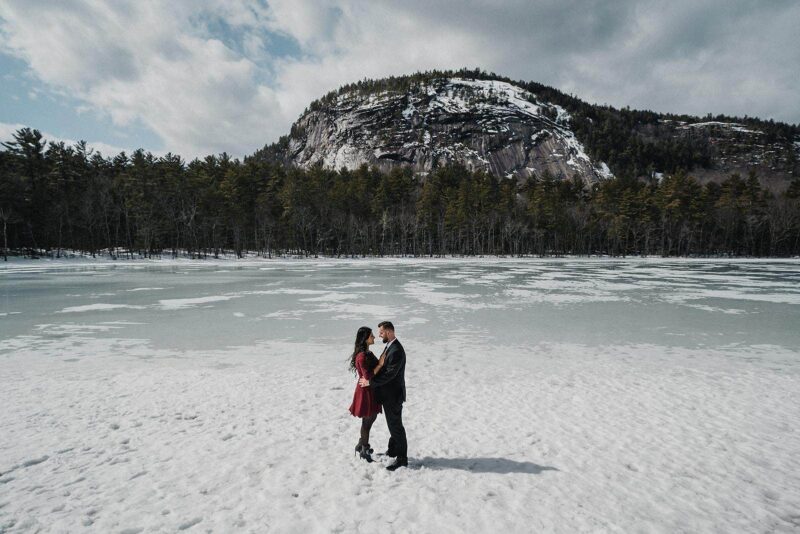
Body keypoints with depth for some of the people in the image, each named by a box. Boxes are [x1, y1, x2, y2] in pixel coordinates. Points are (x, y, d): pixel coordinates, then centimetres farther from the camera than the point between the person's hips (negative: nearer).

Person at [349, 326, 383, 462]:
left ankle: (361, 445, 37)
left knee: (372, 417, 21)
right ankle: (364, 450, 22)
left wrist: (381, 362, -3)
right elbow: (368, 376, -26)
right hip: (366, 391, -9)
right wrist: (381, 364, -25)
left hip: (371, 390, 10)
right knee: (367, 421, 5)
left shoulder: (368, 353, 6)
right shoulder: (362, 356, -24)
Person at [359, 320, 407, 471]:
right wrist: (370, 379, 6)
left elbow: (389, 374, -27)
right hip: (388, 394, 10)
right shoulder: (389, 346, 7)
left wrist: (370, 382, -20)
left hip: (393, 395, -10)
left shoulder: (396, 351, -26)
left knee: (396, 426, 0)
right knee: (392, 424, 22)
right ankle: (392, 451, 37)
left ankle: (402, 459, 11)